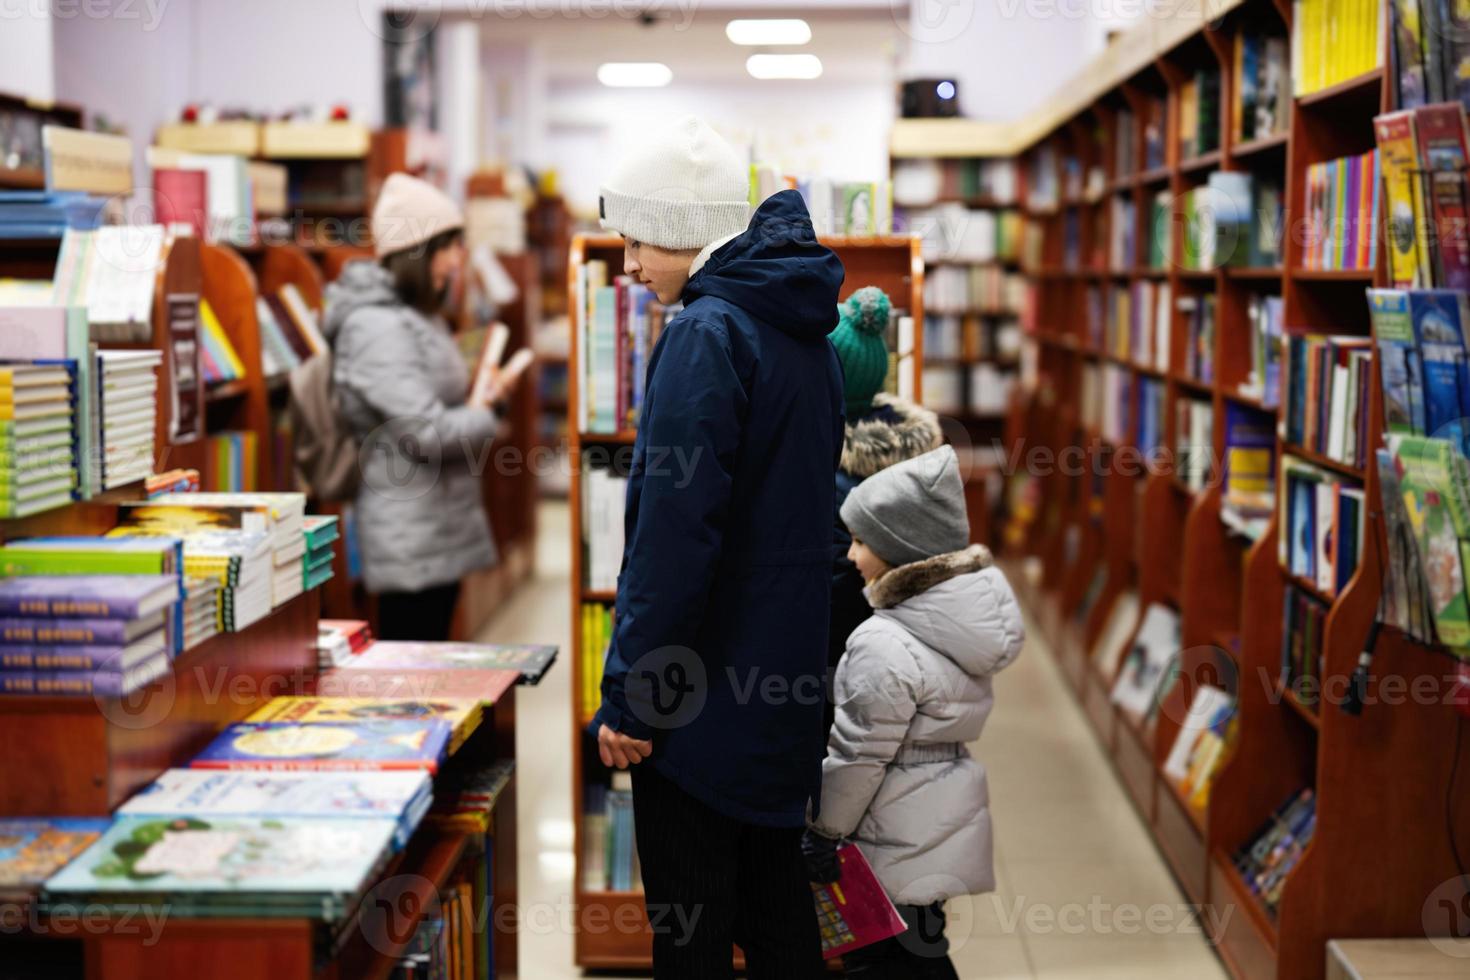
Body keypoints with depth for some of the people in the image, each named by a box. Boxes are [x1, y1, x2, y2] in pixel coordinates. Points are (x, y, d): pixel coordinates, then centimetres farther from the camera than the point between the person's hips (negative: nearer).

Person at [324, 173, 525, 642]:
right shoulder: (377, 328, -18)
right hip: (410, 543, -10)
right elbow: (426, 432, -23)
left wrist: (483, 393, 5)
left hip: (440, 533, 10)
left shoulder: (418, 317, 14)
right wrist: (487, 411, -5)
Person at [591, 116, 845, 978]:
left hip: (706, 688, -9)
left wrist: (630, 695, -17)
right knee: (776, 896, 18)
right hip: (786, 680, 9)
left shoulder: (708, 333, -16)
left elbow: (675, 530, -22)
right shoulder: (807, 334, 12)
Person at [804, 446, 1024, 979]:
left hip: (896, 845, -8)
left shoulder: (885, 646, -26)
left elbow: (856, 757, -19)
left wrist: (823, 832, -6)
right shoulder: (973, 613, 1)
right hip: (945, 823, 9)